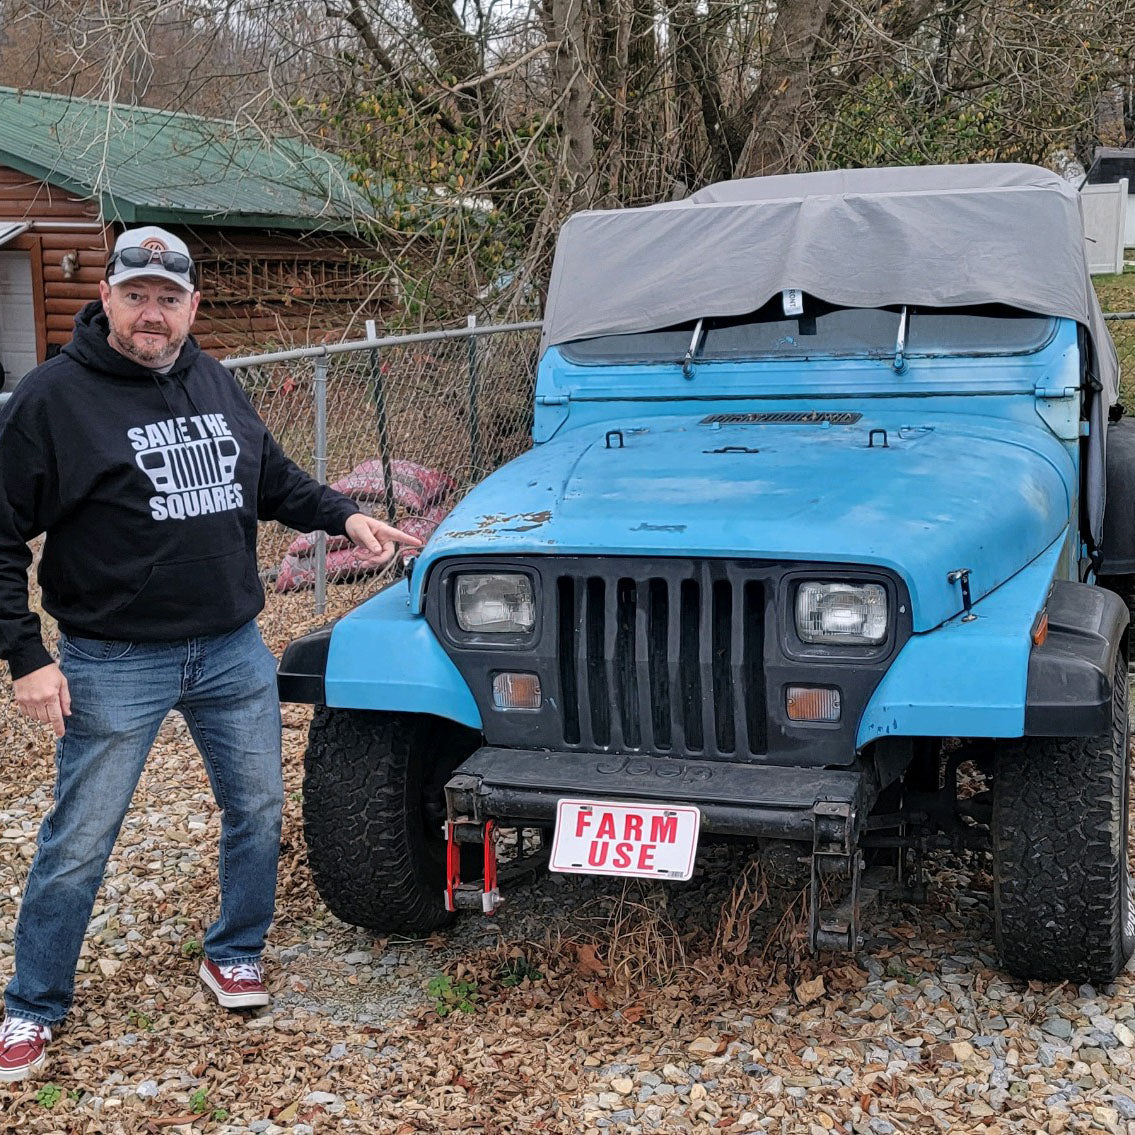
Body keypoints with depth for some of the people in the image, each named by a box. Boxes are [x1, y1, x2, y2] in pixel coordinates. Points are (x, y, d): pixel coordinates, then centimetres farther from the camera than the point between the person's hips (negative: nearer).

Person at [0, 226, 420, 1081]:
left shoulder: (216, 383, 6)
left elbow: (272, 480, 20)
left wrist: (343, 516, 4)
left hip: (235, 651, 5)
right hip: (114, 663, -5)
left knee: (258, 811, 14)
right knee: (79, 844, 4)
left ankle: (235, 956, 35)